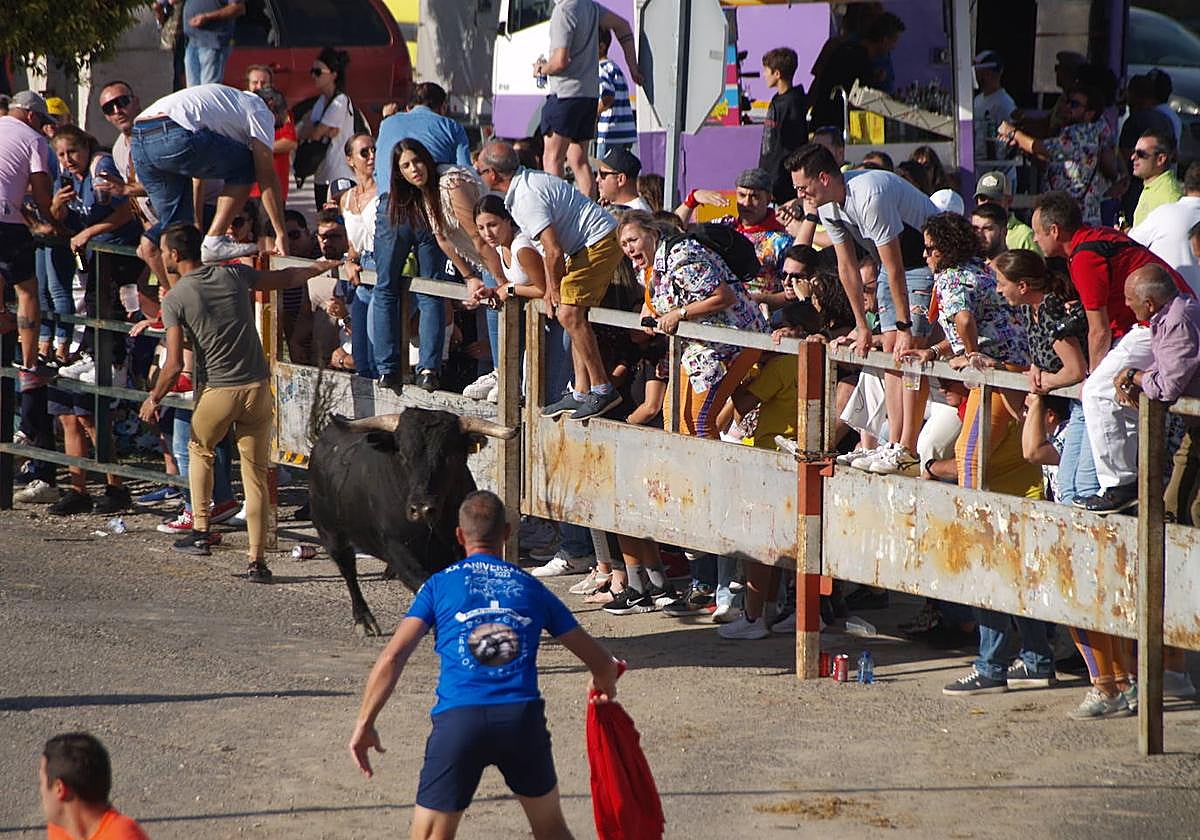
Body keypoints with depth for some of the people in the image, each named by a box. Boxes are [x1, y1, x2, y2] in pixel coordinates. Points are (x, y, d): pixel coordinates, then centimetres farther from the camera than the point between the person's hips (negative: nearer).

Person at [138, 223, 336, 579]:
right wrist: (320, 267, 36)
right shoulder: (234, 275, 3)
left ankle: (201, 532, 22)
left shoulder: (175, 299, -7)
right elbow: (285, 279, 18)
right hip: (257, 389, 3)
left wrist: (153, 399, 5)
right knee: (256, 475, 6)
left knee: (199, 450, 27)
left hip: (216, 391, -3)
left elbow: (174, 365, -11)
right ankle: (257, 560, 3)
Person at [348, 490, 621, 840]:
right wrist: (604, 687, 45)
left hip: (458, 719, -2)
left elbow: (391, 659, -2)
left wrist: (364, 724, 3)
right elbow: (601, 662, 22)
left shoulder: (439, 585, 11)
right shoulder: (531, 588, 17)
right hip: (522, 717, 2)